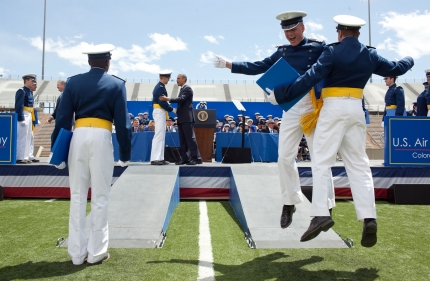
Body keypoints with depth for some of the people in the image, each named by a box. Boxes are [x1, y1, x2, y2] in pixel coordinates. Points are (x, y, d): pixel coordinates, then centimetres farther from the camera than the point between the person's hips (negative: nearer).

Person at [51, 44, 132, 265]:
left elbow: (62, 117, 5)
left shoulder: (73, 82, 9)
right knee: (100, 196, 5)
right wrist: (125, 153, 5)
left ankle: (77, 252, 16)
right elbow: (122, 121, 0)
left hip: (78, 136, 3)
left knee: (77, 195, 10)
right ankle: (96, 251, 11)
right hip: (101, 137, -2)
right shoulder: (116, 84, 4)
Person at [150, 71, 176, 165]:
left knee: (161, 136, 10)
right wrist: (172, 110, -12)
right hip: (160, 113, -10)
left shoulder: (159, 87, 18)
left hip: (160, 112, 10)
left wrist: (169, 109, 12)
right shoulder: (160, 87, -13)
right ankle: (155, 158, -10)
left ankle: (160, 158, 13)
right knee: (159, 135, -10)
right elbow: (162, 102, -20)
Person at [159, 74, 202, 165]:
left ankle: (196, 158, -6)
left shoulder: (187, 88, -7)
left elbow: (181, 99, -21)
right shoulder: (182, 89, 21)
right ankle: (184, 158, 10)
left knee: (190, 138, -9)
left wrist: (167, 99, -26)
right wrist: (177, 110, 11)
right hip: (181, 118, 10)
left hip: (187, 118, -9)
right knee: (182, 140, 7)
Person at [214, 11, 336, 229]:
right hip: (290, 108, 4)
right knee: (285, 156, 3)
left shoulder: (318, 47, 0)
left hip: (314, 106, -4)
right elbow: (257, 67, 12)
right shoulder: (281, 52, 12)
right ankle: (289, 203, 20)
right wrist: (227, 64, 8)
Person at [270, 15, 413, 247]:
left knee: (321, 161, -5)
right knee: (359, 164, 7)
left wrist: (279, 95, -11)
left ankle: (320, 214, -15)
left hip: (334, 108, -5)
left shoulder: (333, 52, -5)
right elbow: (395, 69, 25)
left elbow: (310, 78, -13)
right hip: (356, 109, 5)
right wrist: (410, 60, 48)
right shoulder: (370, 55, 11)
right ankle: (369, 217, 0)